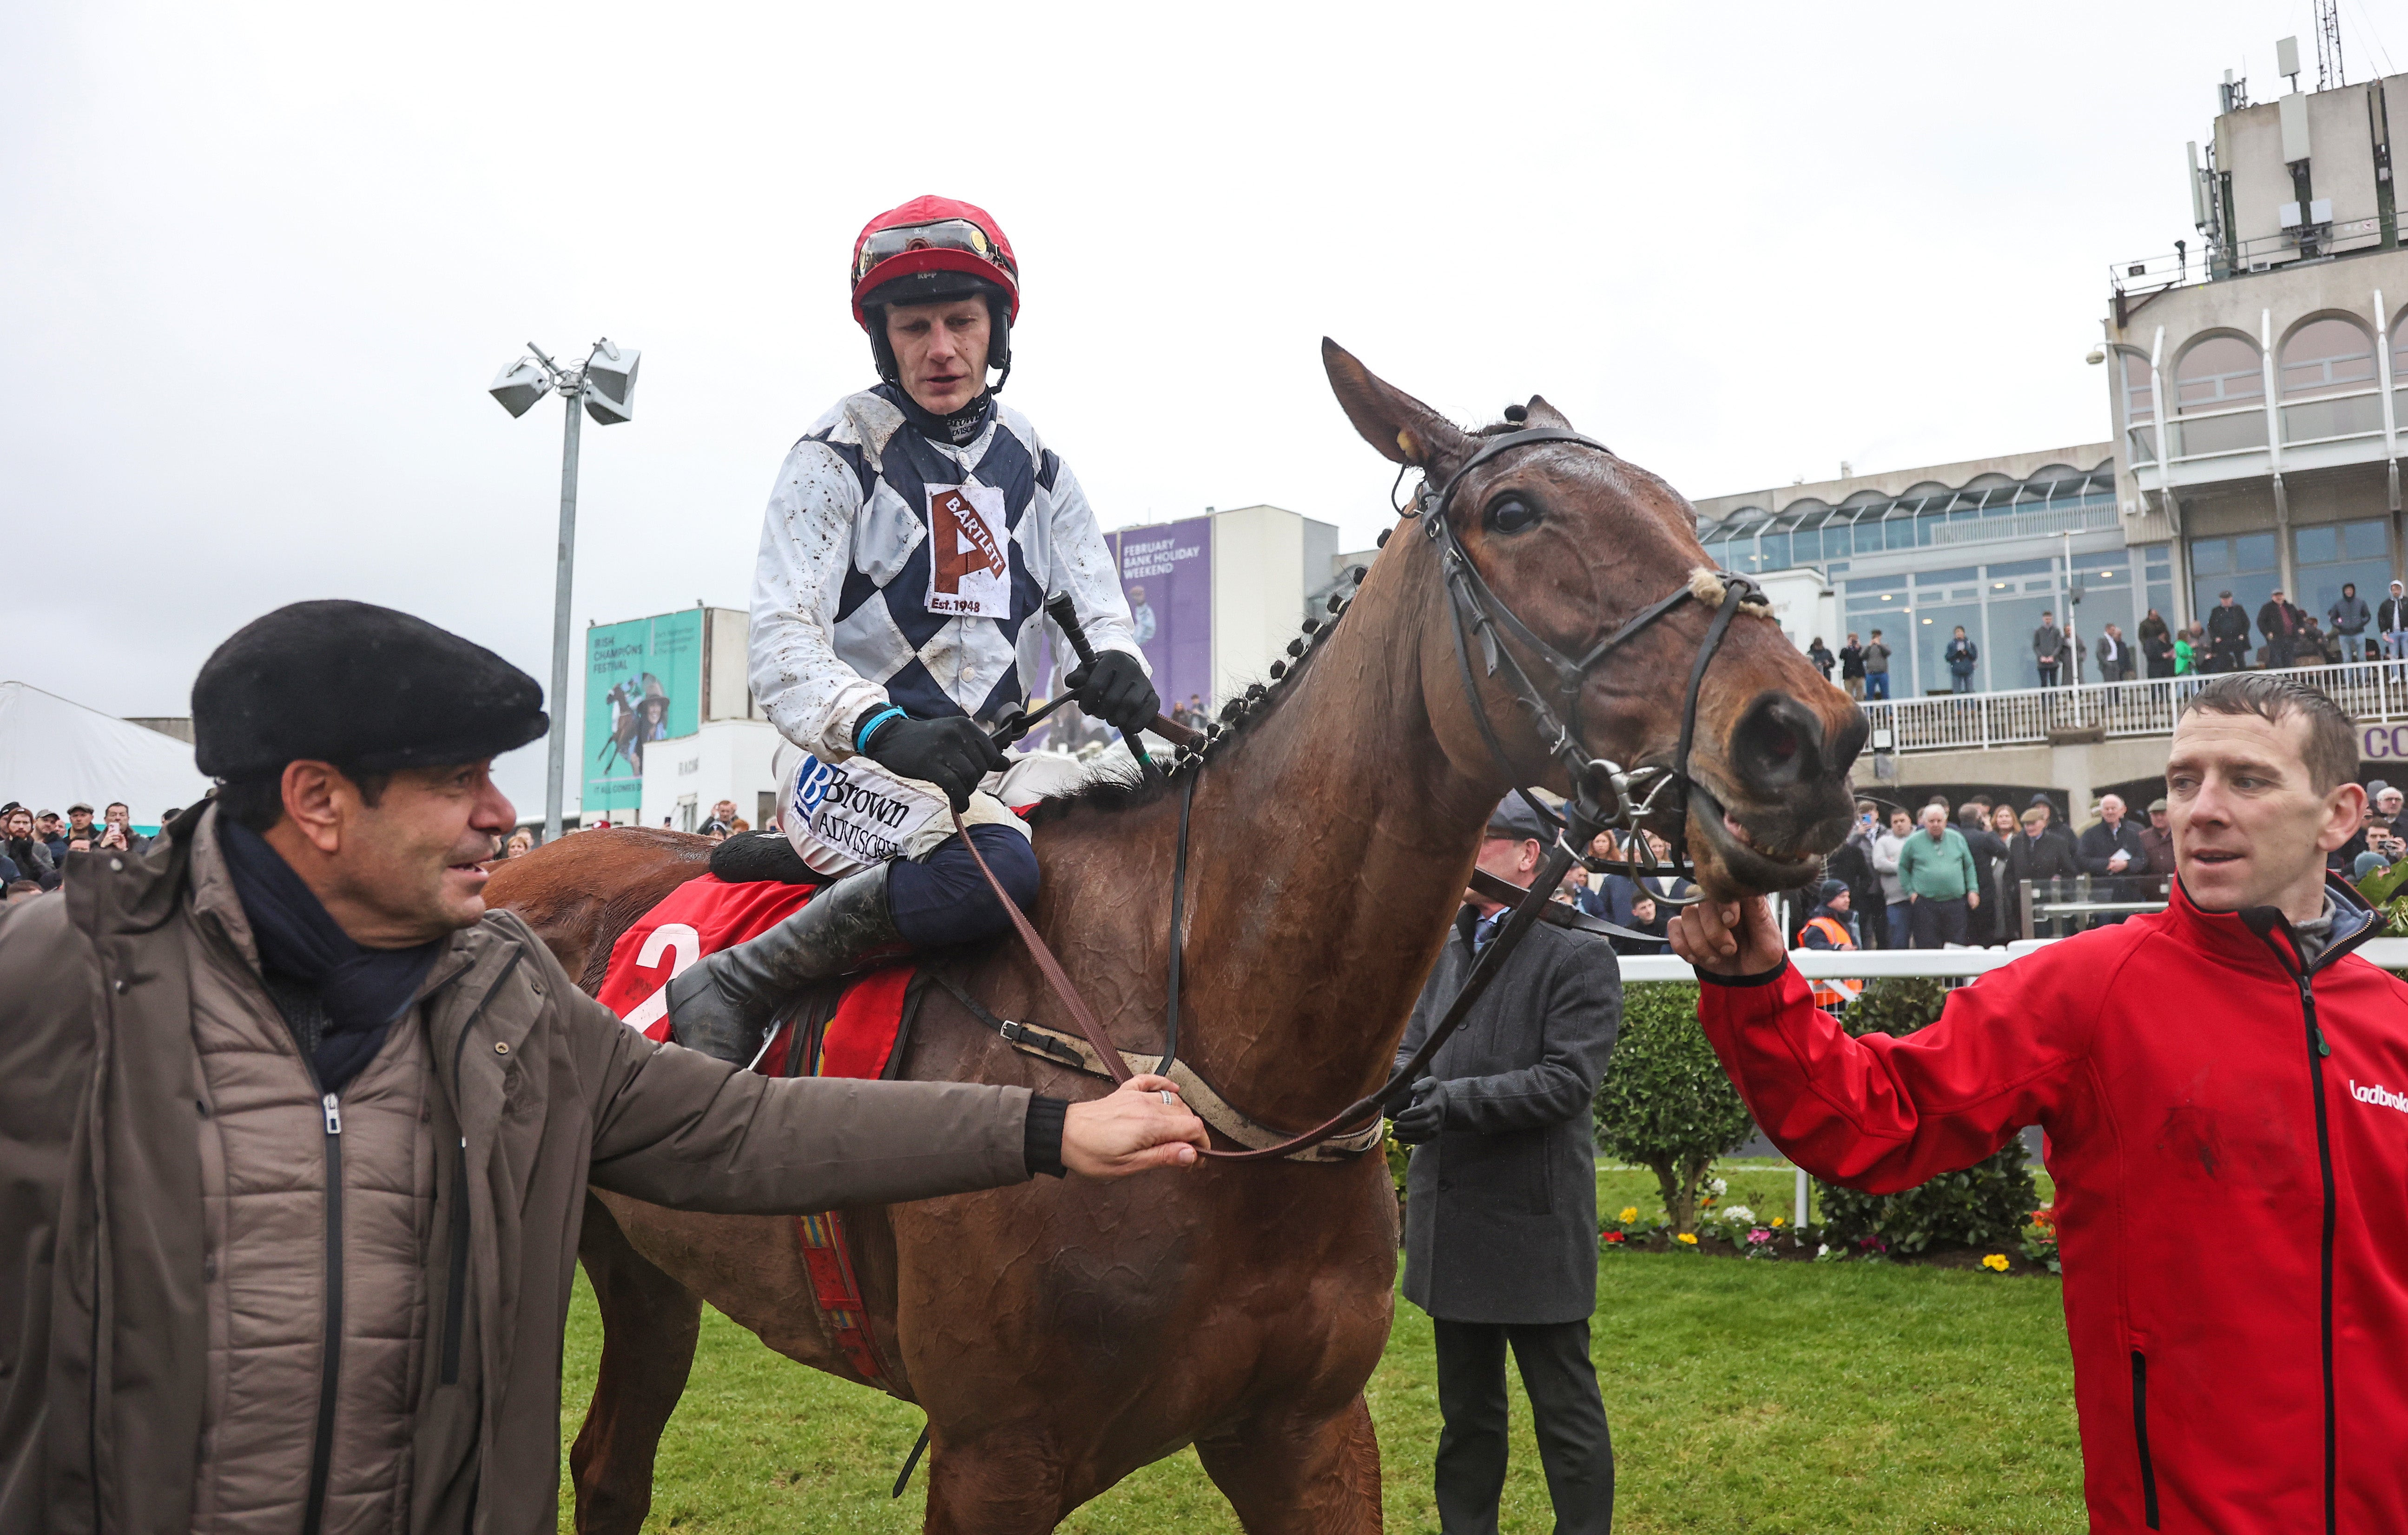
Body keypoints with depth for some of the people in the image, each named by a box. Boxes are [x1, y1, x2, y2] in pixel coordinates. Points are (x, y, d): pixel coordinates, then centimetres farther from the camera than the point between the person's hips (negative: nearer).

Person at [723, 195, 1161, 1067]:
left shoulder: (1036, 465, 14)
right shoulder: (838, 457, -3)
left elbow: (1096, 601, 7)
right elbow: (783, 644, -14)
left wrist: (1117, 665, -20)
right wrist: (885, 730, -35)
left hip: (999, 760, 6)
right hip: (855, 761, -6)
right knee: (990, 868, -35)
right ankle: (732, 988, -20)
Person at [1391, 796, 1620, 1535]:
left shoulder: (1579, 958, -10)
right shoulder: (1447, 950, 9)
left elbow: (1569, 1078, -18)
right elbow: (1413, 1044, 10)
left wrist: (1454, 1100, -25)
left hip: (1534, 1224, -6)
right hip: (1452, 1222, 6)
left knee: (1565, 1410, 7)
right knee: (1466, 1409, 19)